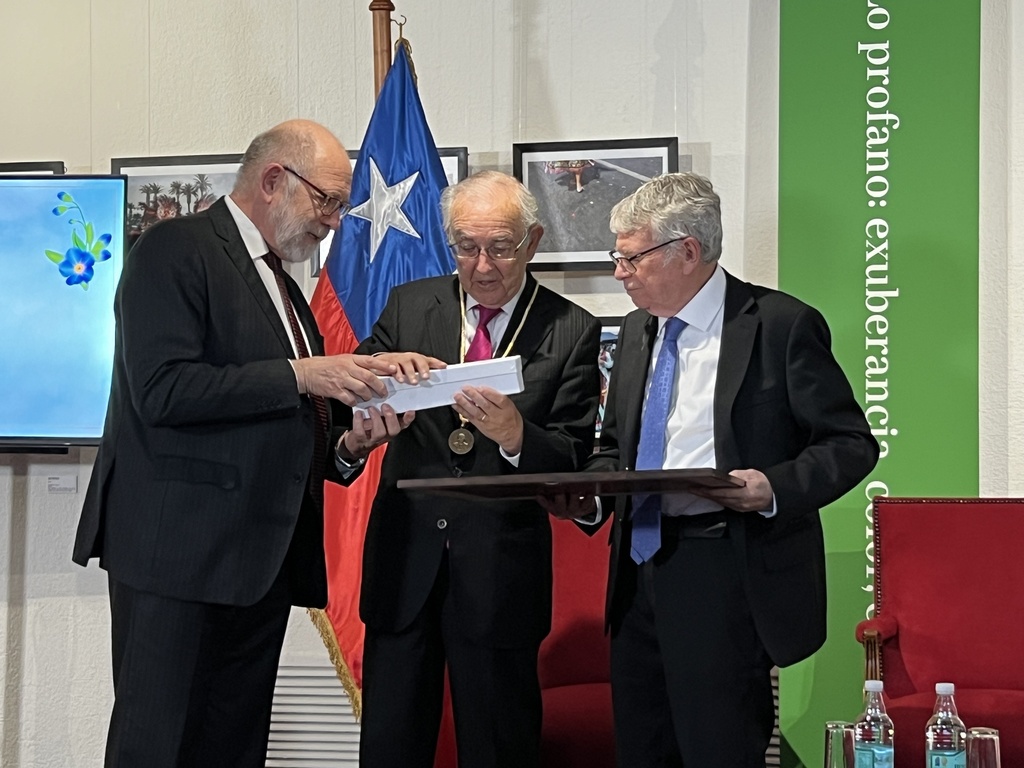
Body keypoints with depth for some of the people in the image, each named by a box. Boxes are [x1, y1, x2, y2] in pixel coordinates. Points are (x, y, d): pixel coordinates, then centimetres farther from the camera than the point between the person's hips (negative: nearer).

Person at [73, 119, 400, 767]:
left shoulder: (280, 281, 21)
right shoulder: (176, 249, -6)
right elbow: (164, 390, -19)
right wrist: (301, 374, -18)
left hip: (262, 560, 8)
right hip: (179, 550, -8)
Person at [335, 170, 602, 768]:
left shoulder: (572, 331, -2)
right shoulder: (408, 305, 6)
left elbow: (576, 461, -7)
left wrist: (515, 436, -27)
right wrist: (380, 365, -18)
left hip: (500, 569, -2)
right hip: (405, 560, 2)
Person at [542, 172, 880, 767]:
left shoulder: (782, 325, -7)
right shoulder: (640, 328, 14)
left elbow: (852, 443, -6)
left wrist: (776, 489, -23)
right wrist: (587, 497, 2)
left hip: (727, 581, -7)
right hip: (641, 572, 7)